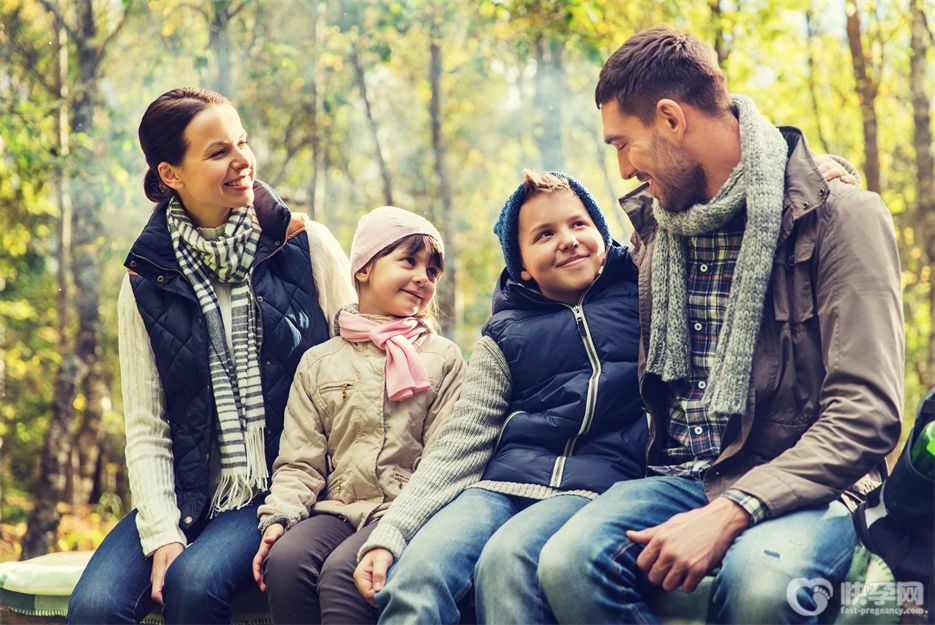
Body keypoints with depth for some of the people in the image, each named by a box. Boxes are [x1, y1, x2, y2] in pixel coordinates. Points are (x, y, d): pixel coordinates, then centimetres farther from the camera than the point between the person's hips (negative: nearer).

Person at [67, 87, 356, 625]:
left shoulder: (308, 246, 2)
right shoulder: (149, 279, 6)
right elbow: (146, 428, 4)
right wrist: (162, 535, -11)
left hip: (281, 492, -1)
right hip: (187, 497, 2)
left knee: (195, 581, -29)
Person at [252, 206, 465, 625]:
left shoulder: (443, 359, 12)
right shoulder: (318, 362, 17)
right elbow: (299, 462, 11)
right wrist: (279, 517, -9)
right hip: (337, 509, 2)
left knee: (342, 572, -32)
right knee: (284, 560, -30)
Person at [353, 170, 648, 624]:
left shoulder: (639, 296, 13)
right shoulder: (504, 336, 15)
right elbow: (460, 446, 7)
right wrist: (387, 535, -5)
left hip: (597, 482, -2)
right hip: (503, 480, 2)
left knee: (505, 560, -33)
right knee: (417, 569, -27)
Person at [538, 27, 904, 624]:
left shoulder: (839, 216, -5)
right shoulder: (657, 225, 14)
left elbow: (866, 413, -14)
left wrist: (730, 512, -24)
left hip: (797, 484, -4)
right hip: (682, 477, 5)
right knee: (567, 562, -27)